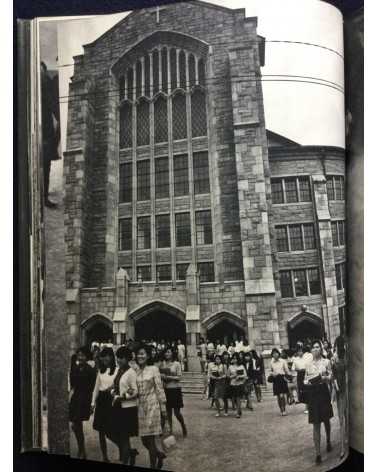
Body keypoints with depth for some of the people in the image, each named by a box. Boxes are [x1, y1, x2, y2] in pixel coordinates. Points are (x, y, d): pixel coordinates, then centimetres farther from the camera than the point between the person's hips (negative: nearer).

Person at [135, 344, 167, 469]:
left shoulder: (153, 369, -6)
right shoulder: (136, 372, 6)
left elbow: (160, 390, -6)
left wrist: (163, 410, -7)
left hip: (152, 406, -4)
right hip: (140, 407, 5)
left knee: (150, 439, -1)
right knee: (144, 440, 9)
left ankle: (153, 466, 16)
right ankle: (160, 455, 36)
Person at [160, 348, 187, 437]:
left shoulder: (176, 364, -5)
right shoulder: (162, 364, 5)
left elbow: (179, 377, -9)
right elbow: (160, 375, 13)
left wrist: (168, 377, -16)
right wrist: (162, 377, -8)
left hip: (175, 389, -4)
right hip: (166, 389, 4)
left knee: (177, 412, -1)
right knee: (168, 411, 10)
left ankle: (183, 427, 24)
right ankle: (170, 430, 24)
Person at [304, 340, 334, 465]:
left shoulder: (326, 362, 0)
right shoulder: (308, 364, 6)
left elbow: (330, 378, -1)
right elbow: (305, 380, 10)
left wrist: (324, 377, -21)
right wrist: (307, 382, -12)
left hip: (324, 392, 0)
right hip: (313, 394, 1)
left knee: (326, 420, 18)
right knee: (316, 424, -2)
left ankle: (328, 441, 44)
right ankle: (317, 453, 1)